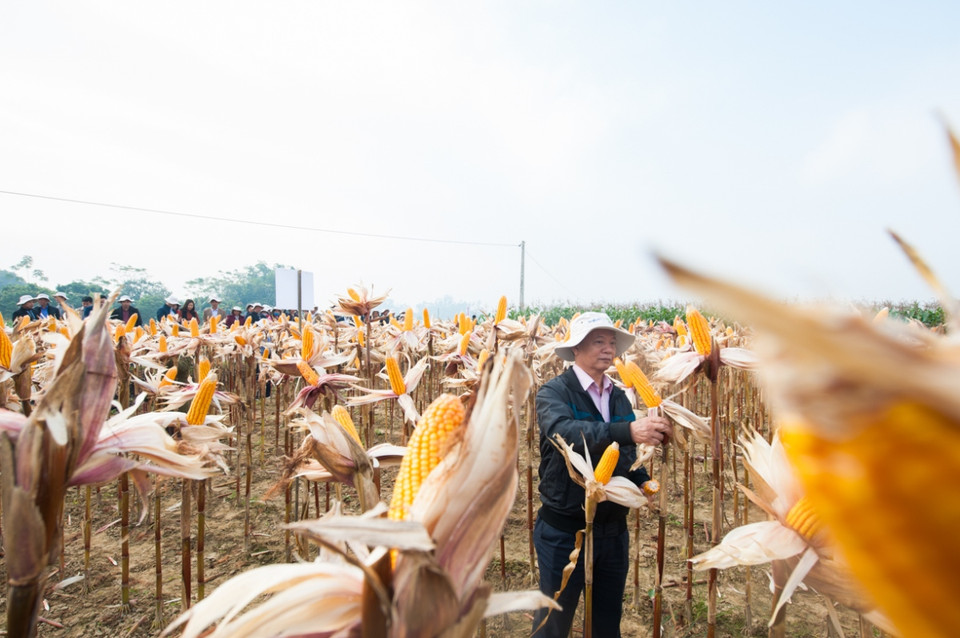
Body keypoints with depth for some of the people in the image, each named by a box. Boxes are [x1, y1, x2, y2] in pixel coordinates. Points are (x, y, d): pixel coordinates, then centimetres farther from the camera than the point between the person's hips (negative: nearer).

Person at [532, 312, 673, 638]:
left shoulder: (620, 397, 3)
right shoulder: (554, 391, -15)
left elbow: (627, 456, 12)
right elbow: (563, 431, -35)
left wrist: (643, 483, -7)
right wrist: (628, 430, -44)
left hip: (613, 528, 5)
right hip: (564, 529, -5)